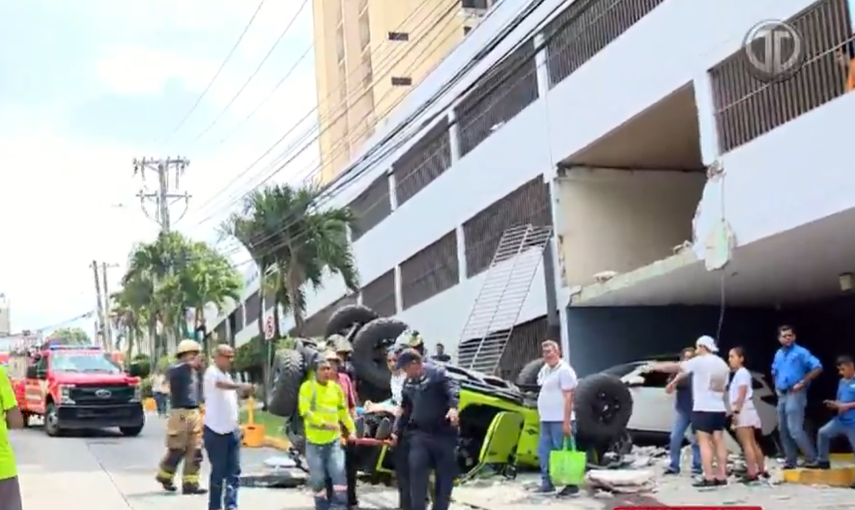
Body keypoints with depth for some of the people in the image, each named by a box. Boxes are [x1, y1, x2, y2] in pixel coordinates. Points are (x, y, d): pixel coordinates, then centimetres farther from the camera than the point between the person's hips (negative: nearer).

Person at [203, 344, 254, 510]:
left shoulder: (227, 375, 15)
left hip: (232, 430, 7)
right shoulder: (212, 373, -13)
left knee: (234, 472, 3)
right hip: (215, 431, -7)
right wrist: (240, 386, -55)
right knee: (218, 472, 1)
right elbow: (221, 384, -37)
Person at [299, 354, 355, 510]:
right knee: (318, 479, 4)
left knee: (339, 472, -9)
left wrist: (352, 429, 11)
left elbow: (343, 411, 16)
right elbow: (305, 411, -18)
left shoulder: (336, 387, 6)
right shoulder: (307, 387, -7)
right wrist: (324, 423, -25)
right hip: (314, 441, -2)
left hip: (333, 440, 3)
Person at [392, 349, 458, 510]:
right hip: (419, 434, 5)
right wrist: (397, 432, 18)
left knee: (445, 475, 3)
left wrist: (453, 408, -36)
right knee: (416, 472, -6)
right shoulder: (408, 383, 16)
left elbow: (452, 390, -19)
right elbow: (405, 410, 23)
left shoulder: (437, 373, -4)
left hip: (443, 432, -4)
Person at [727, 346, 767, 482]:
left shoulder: (742, 373, -11)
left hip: (743, 411, -11)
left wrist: (736, 411, -22)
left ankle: (752, 473, -12)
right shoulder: (739, 373, 18)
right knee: (752, 443, 14)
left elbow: (742, 395, -19)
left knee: (747, 444, -11)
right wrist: (736, 411, 16)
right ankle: (762, 471, 19)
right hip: (744, 412, 11)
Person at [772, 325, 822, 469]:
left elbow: (818, 367, -17)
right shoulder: (778, 354, 13)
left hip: (795, 394, -8)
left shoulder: (801, 352, -9)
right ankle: (790, 460, 16)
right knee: (783, 430, 9)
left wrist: (802, 383, -18)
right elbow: (774, 372, 30)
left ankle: (812, 458, -5)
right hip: (782, 395, 8)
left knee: (795, 429, -15)